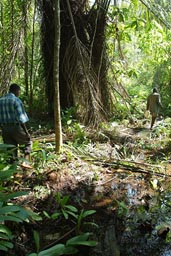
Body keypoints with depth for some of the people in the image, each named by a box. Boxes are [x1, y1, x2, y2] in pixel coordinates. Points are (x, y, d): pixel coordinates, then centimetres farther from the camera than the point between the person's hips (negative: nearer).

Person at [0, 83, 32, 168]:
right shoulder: (16, 100, -12)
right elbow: (20, 118, -15)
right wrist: (26, 130, -9)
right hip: (16, 127, -5)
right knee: (28, 141, 13)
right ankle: (25, 161, 1)